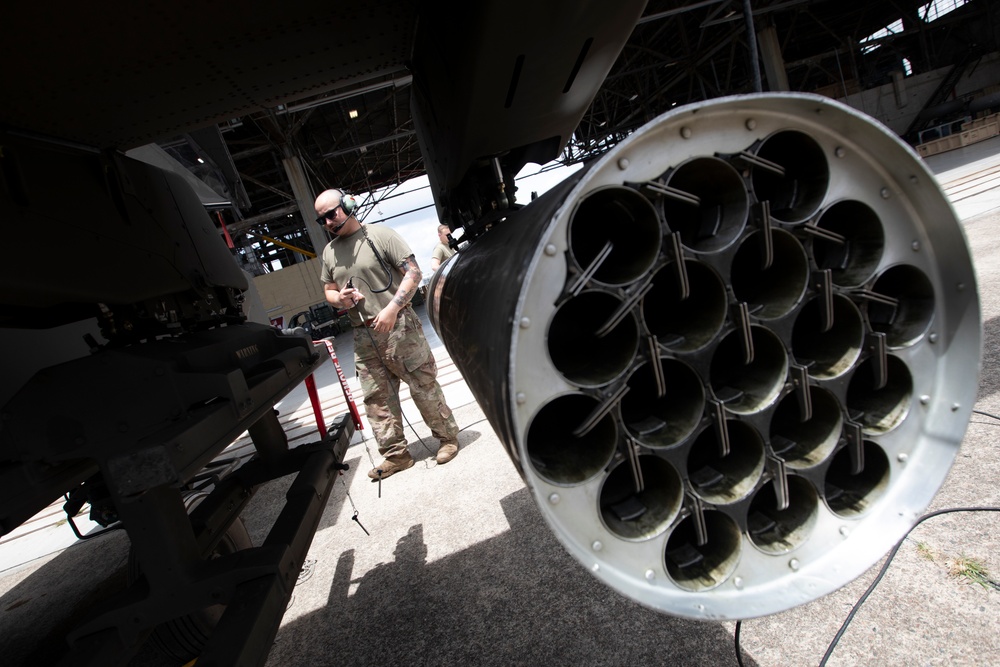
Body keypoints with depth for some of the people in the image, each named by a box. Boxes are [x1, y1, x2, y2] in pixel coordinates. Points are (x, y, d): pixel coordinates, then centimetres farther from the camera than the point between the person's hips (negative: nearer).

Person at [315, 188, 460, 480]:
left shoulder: (380, 235, -4)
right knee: (376, 398, 6)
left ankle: (447, 437, 18)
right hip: (363, 336, 6)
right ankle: (396, 454, 17)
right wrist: (339, 299, -3)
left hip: (399, 327, -6)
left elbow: (413, 272, -9)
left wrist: (392, 308, -18)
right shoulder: (329, 251, 14)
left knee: (424, 386, 1)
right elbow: (328, 291, 23)